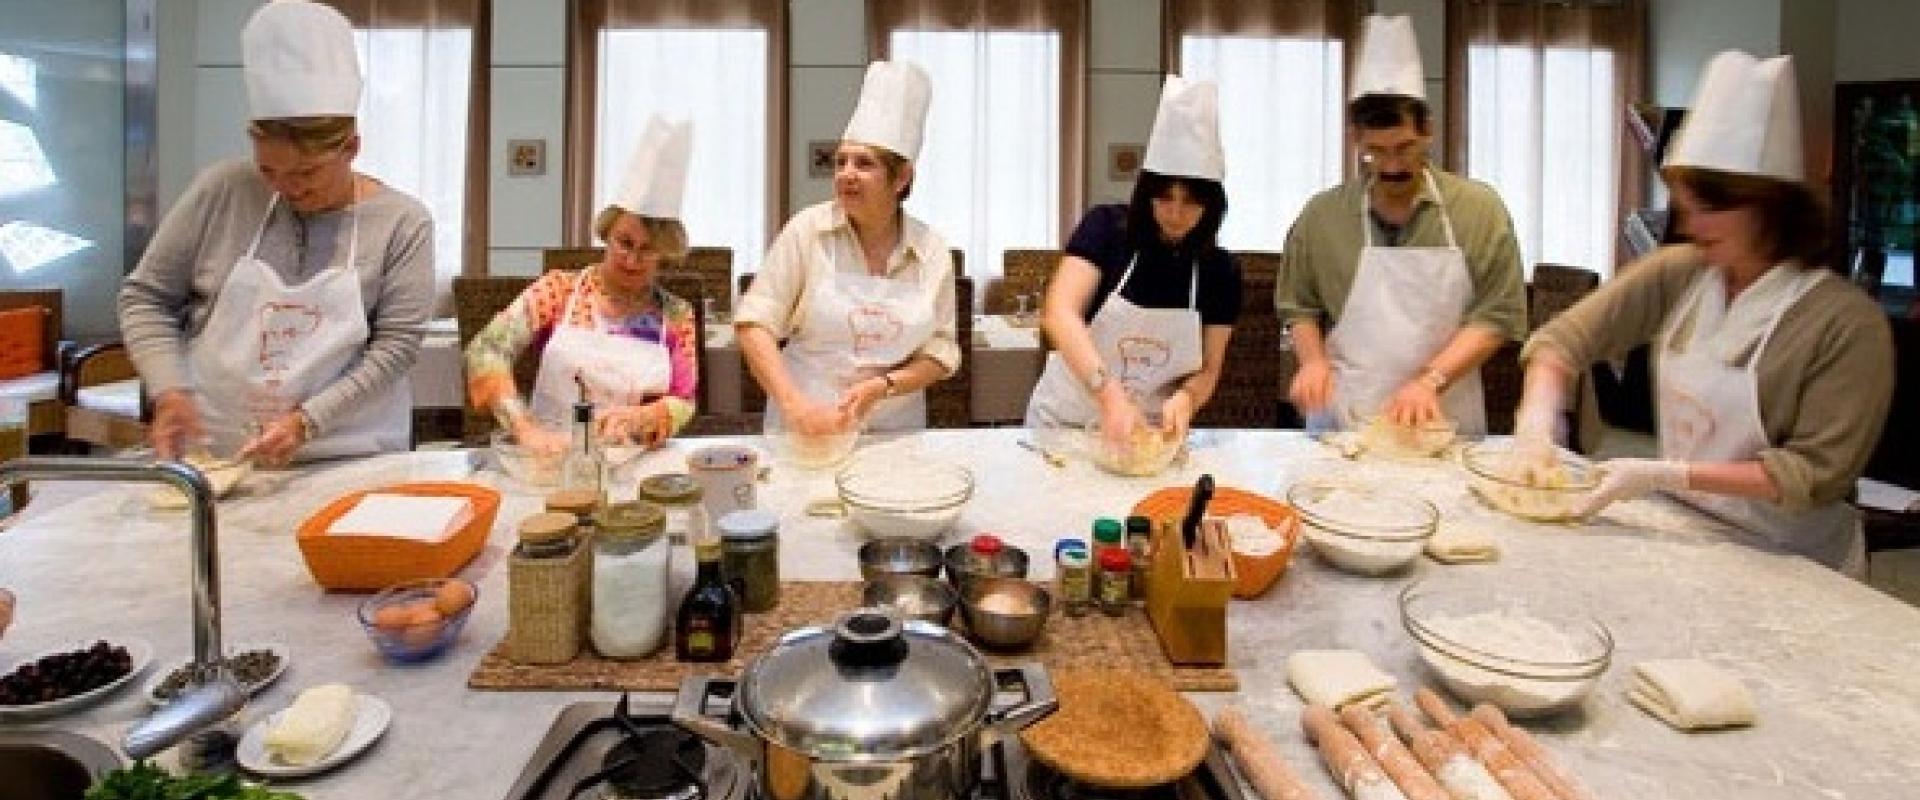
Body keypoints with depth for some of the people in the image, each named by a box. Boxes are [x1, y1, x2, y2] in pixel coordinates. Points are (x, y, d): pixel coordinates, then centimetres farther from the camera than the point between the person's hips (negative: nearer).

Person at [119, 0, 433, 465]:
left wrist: (308, 421, -16)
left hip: (349, 459, 0)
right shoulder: (222, 191, 1)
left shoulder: (402, 223, -5)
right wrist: (170, 391, -6)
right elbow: (146, 297, 9)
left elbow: (396, 344, -7)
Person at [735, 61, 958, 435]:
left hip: (895, 430, 2)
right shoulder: (809, 229, -6)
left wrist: (881, 387, -15)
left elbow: (940, 352, 2)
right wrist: (795, 404, -20)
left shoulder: (933, 252, -1)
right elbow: (754, 322, -8)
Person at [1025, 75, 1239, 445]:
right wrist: (1108, 392, -38)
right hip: (1062, 421, -1)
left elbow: (1207, 371, -1)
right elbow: (1059, 311, -24)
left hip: (1151, 433, 2)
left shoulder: (1220, 271, -4)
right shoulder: (1106, 227, -11)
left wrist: (1184, 399, -25)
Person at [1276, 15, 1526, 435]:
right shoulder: (1321, 215, -1)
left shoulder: (1479, 209, -3)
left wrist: (1430, 380, -17)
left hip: (1443, 421, 0)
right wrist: (1313, 360, -11)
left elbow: (1498, 313, -6)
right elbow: (1298, 305, 7)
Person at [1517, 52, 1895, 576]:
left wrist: (1667, 474, -24)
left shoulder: (1847, 322, -14)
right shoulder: (1677, 274, -3)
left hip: (1787, 565, -4)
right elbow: (1565, 337, -2)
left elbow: (1819, 473, -16)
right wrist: (1536, 427, -18)